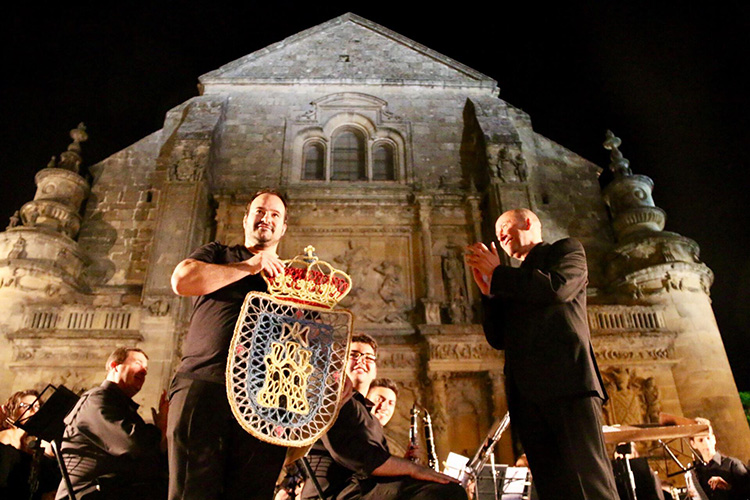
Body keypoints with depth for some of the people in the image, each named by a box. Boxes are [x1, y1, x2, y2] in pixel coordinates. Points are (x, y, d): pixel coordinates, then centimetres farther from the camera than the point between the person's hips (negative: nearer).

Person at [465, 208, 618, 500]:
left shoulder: (566, 249, 15)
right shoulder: (512, 283, 30)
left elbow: (558, 287, -8)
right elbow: (498, 339, 20)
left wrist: (496, 273, 0)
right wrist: (488, 289, 7)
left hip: (567, 380, -5)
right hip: (525, 392, 5)